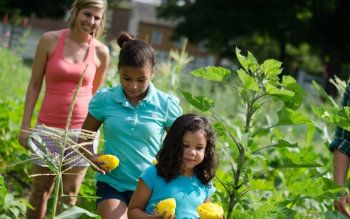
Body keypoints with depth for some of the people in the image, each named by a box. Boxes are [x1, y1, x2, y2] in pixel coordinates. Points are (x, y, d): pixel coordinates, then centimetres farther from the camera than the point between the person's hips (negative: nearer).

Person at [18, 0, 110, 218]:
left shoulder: (101, 52, -1)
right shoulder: (50, 40, -4)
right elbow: (35, 84, 1)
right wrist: (25, 125, -2)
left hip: (81, 130, 0)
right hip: (48, 128, 0)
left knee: (69, 196, 3)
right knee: (40, 191, 10)